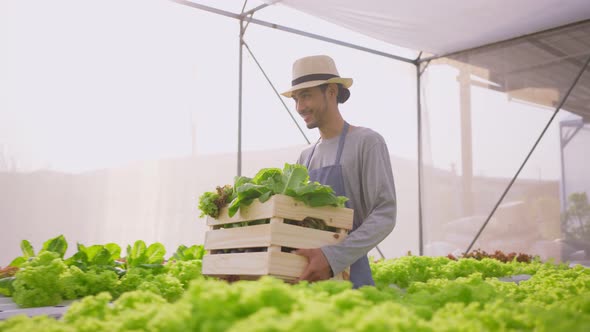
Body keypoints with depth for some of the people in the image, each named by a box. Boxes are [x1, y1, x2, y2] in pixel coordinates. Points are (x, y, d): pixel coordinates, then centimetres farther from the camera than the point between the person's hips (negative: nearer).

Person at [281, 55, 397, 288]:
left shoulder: (367, 142, -4)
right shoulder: (306, 157, 16)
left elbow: (385, 214, -14)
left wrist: (332, 257, -26)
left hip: (347, 273, -5)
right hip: (305, 277, 6)